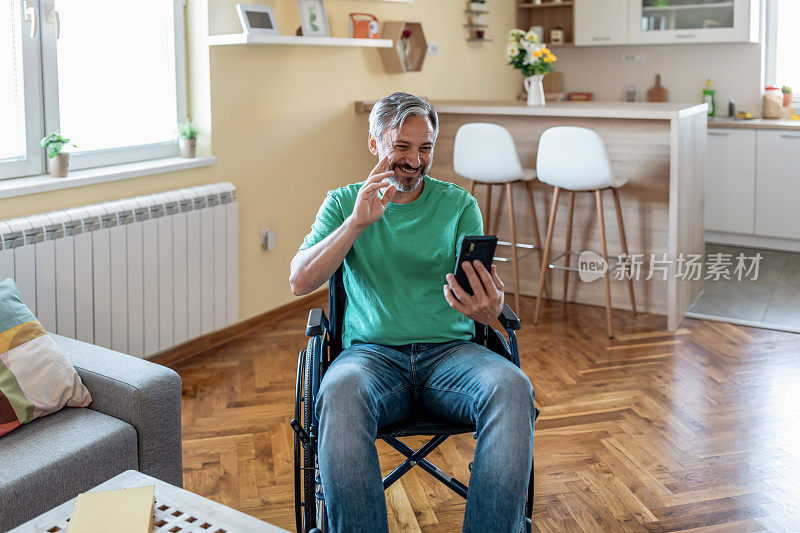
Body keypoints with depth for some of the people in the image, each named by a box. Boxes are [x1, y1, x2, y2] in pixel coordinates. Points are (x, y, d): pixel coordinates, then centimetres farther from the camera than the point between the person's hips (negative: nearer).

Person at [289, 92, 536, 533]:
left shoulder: (459, 204, 13)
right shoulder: (344, 203, 13)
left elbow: (484, 290, 2)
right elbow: (299, 282, 0)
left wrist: (488, 308, -25)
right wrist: (358, 222, -12)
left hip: (450, 349, 1)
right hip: (372, 351, -1)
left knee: (513, 388, -32)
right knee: (339, 393, -37)